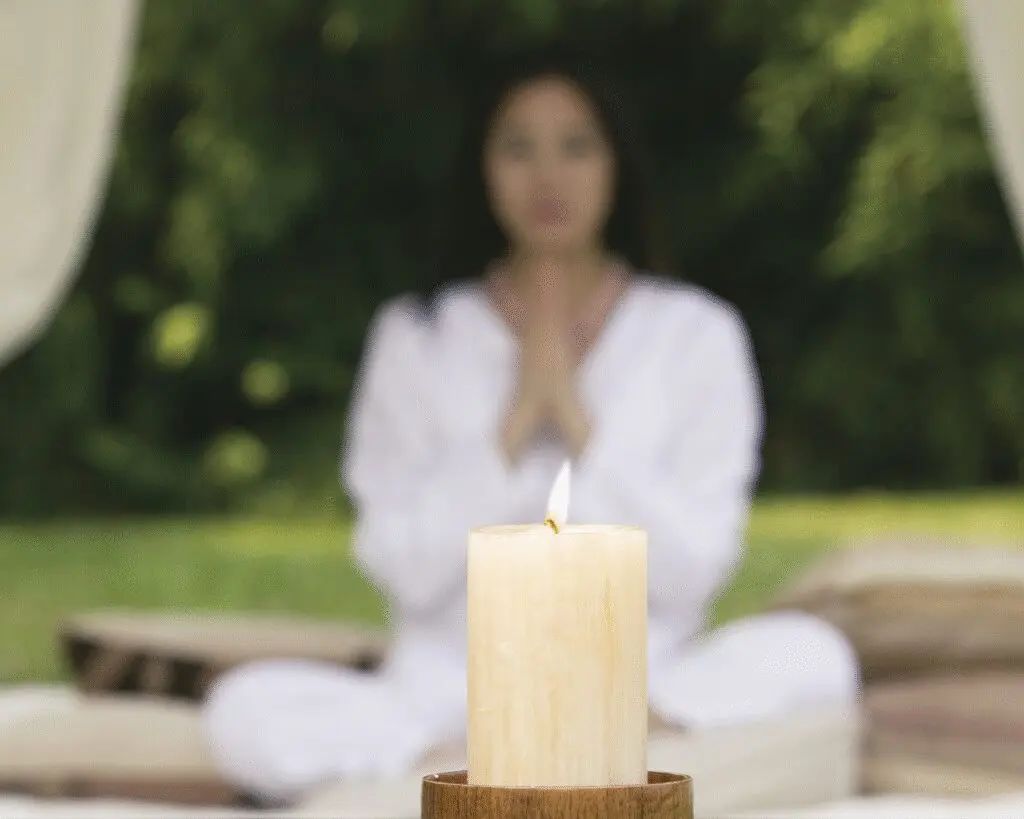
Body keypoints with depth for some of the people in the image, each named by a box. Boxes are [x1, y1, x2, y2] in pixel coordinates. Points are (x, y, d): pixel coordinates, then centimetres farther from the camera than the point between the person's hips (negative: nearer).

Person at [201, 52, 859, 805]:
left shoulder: (697, 334, 7)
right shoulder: (417, 338, 8)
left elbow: (691, 568, -3)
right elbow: (401, 567, -2)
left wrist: (576, 417, -9)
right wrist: (516, 420, -9)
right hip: (445, 695, 0)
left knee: (805, 655, -31)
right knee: (246, 709, -28)